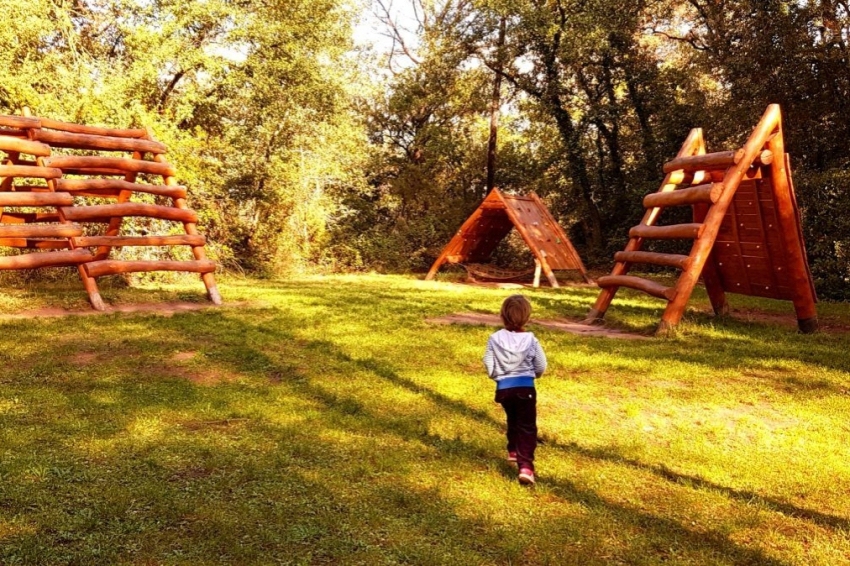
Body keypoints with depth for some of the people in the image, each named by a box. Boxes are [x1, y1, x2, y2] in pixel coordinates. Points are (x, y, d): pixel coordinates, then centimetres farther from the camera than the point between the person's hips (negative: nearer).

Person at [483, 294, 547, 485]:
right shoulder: (530, 340, -8)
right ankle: (525, 466, -12)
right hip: (525, 387, -2)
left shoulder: (494, 339, -7)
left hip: (503, 388, 2)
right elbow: (541, 367, 0)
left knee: (513, 420, 28)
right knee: (527, 426, 1)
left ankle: (513, 451, 45)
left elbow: (489, 366, -4)